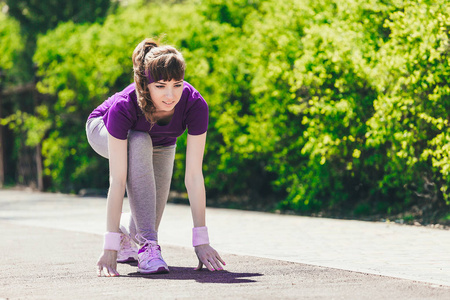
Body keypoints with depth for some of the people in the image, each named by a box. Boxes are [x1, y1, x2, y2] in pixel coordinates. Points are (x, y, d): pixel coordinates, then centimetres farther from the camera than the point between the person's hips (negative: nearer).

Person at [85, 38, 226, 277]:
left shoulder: (195, 105, -38)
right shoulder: (123, 107, -43)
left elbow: (194, 175, -35)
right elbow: (117, 179, -43)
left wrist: (201, 241, -36)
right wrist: (110, 248, -44)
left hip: (160, 144, 3)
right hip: (103, 131, -3)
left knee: (149, 220, -3)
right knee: (139, 144, -37)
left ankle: (128, 231, 35)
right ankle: (147, 246, -33)